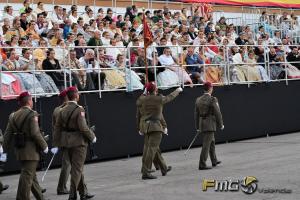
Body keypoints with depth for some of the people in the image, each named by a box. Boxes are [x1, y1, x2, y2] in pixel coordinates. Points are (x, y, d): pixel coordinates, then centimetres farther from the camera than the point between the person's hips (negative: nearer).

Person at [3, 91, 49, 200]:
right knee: (27, 176, -4)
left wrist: (5, 150, 12)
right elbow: (35, 133, -19)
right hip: (30, 150, -8)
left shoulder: (13, 116, 8)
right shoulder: (32, 115, -12)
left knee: (32, 175, 18)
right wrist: (44, 146, -8)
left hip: (19, 150, 8)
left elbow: (7, 135, 8)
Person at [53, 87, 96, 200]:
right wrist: (92, 137, -6)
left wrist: (56, 144, 10)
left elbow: (57, 128, 6)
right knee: (77, 168, -1)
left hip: (67, 143, 7)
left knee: (77, 168, 16)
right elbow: (83, 127, -20)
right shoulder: (79, 109, -15)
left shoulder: (62, 110, 5)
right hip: (78, 141, -7)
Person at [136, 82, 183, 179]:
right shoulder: (159, 99, -6)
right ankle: (145, 172, -16)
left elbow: (138, 116, 12)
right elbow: (170, 97, 13)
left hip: (145, 126, 7)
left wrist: (139, 128, 22)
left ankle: (164, 169, 33)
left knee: (155, 148, 18)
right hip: (155, 126, -7)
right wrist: (177, 91, 32)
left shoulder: (141, 100, 6)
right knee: (152, 149, -9)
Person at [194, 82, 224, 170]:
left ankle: (214, 161, 34)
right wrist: (221, 124, 1)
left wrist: (197, 127, 17)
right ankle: (202, 164, -9)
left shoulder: (198, 100, 7)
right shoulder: (212, 100, -13)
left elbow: (196, 114, 11)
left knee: (211, 142, 22)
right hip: (210, 125, -7)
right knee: (206, 145, -6)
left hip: (202, 124, 7)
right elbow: (217, 113, -11)